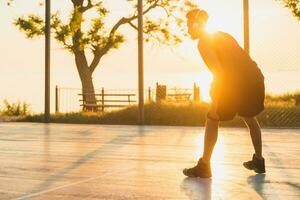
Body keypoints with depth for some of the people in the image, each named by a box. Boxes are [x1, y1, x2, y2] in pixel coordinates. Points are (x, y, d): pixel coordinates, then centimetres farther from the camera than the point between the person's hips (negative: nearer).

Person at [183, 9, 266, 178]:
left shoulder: (204, 42, -2)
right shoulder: (222, 35, 24)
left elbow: (218, 72, -13)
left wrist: (214, 105, -14)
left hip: (236, 83, -8)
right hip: (256, 78, 8)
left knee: (212, 120, 4)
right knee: (250, 118, 28)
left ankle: (204, 166, 3)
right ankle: (258, 161, 35)